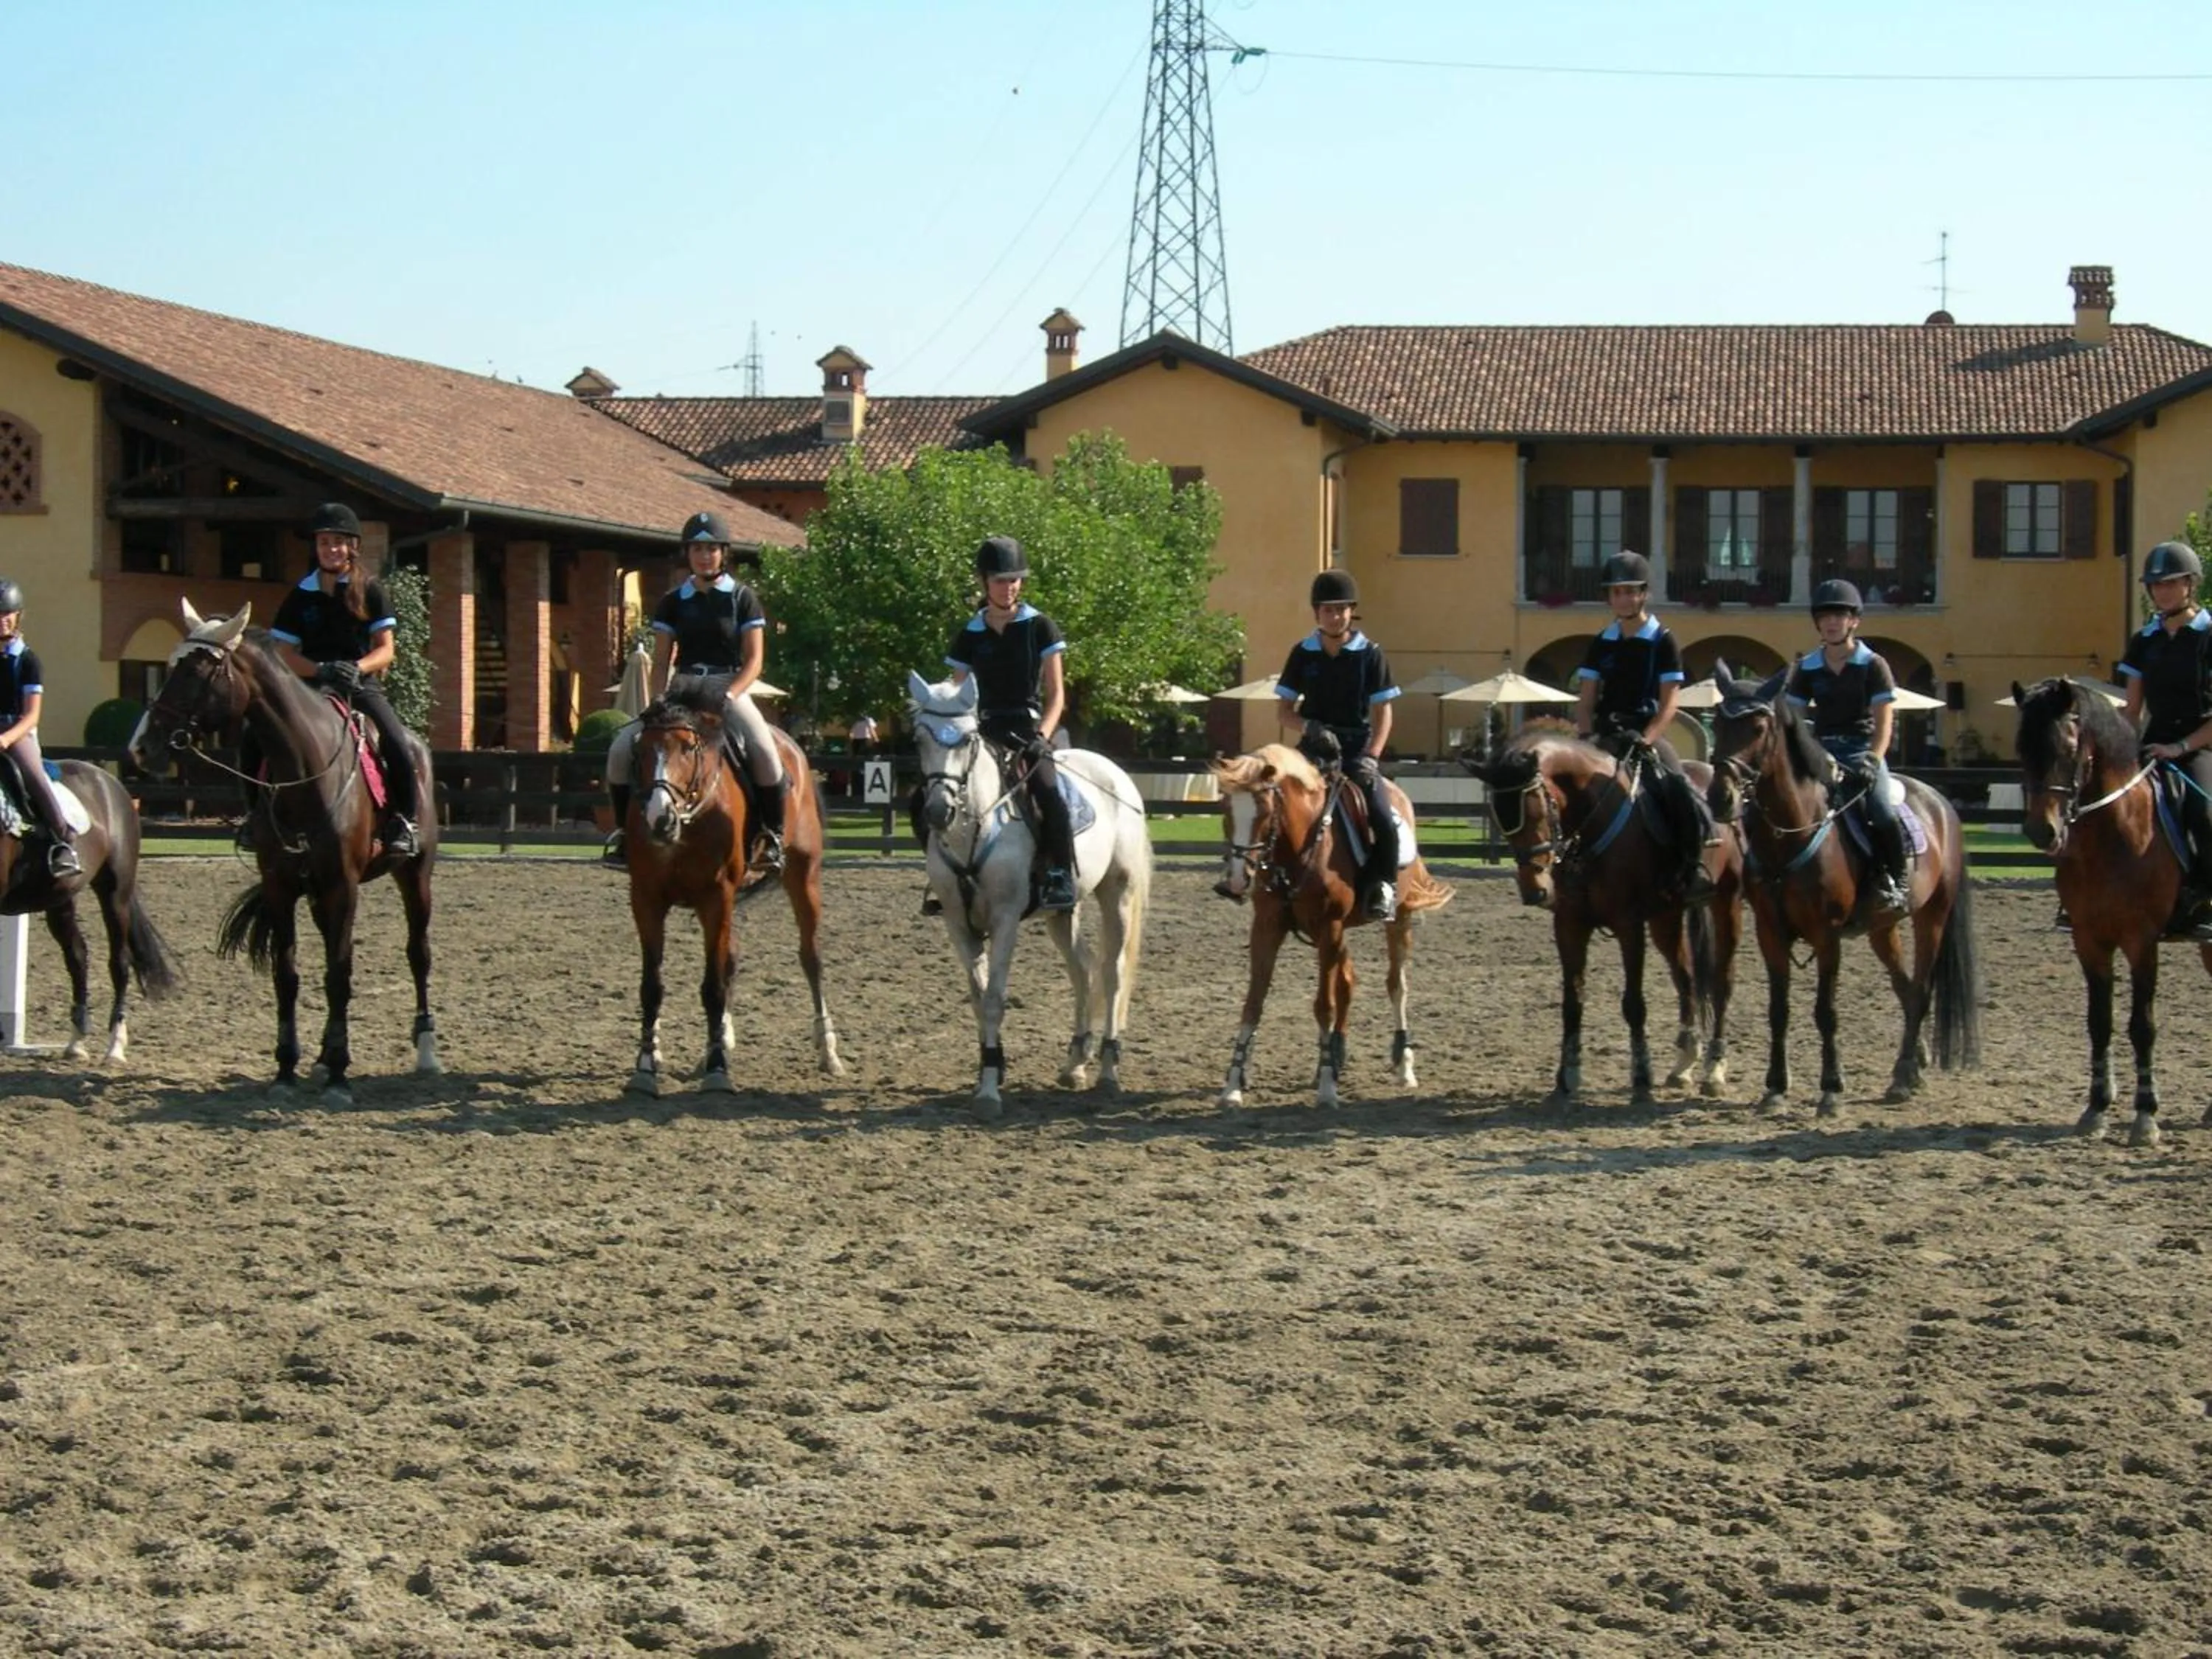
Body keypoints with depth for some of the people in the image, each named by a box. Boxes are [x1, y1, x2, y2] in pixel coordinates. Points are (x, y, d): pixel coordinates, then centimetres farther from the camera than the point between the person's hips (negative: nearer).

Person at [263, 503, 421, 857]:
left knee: (398, 747, -27)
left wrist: (357, 667, -19)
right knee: (253, 742, -17)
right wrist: (321, 670, -16)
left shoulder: (370, 592, 5)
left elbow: (386, 650, 2)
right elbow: (284, 655, 3)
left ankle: (402, 819, -8)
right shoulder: (301, 596, 8)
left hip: (362, 686, -2)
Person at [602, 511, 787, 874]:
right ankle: (625, 830, 0)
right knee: (621, 748, -16)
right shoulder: (673, 602, 9)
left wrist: (727, 697, -18)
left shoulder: (742, 598, 2)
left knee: (764, 750, -32)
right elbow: (661, 661, 9)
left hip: (731, 691, -3)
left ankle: (772, 835, -17)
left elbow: (754, 660, -3)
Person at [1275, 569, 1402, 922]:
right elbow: (1284, 711, 8)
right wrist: (1309, 727, -13)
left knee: (1383, 819, -21)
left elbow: (1382, 713, 1)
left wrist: (1370, 757, -13)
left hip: (1358, 747, -1)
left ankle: (1383, 886, 0)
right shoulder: (1303, 654, 6)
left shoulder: (1370, 654, 2)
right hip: (1315, 747, 1)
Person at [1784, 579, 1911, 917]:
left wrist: (1873, 761, -21)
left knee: (1882, 813, -27)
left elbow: (1884, 721, -6)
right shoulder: (1807, 669, 8)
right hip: (1821, 753, 4)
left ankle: (1898, 880, -9)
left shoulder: (1873, 665, 0)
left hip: (1863, 750, -4)